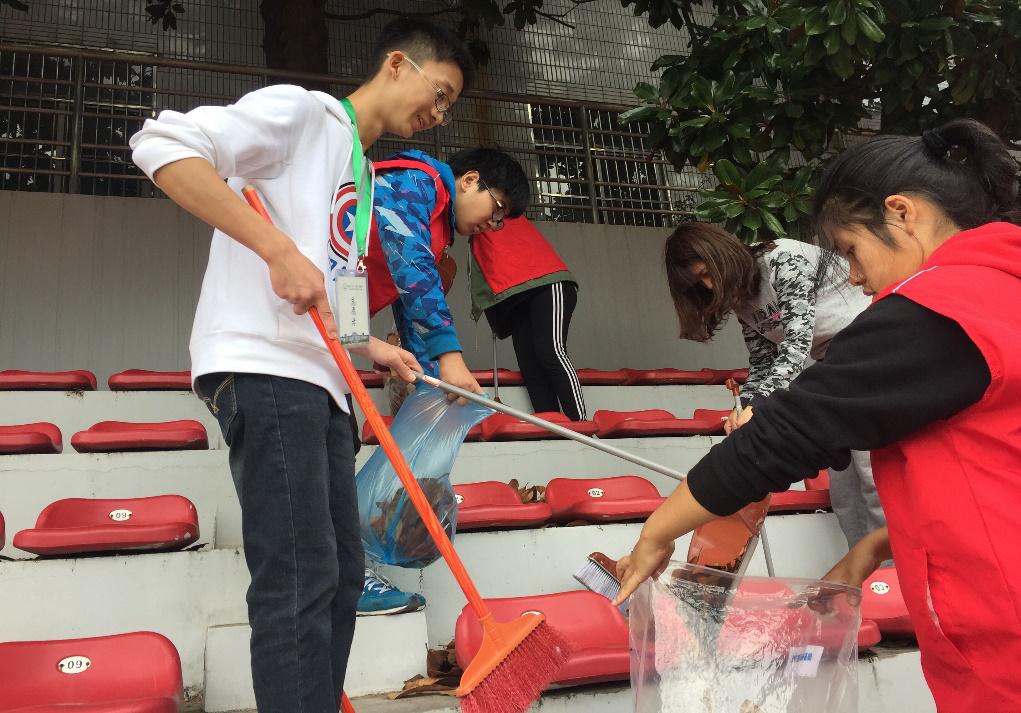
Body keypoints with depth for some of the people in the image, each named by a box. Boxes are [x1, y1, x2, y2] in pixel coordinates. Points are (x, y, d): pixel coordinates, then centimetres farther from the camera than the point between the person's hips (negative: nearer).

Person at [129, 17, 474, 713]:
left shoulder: (361, 173, 26)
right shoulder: (301, 110, 1)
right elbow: (162, 144, -13)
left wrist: (370, 347, 17)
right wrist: (278, 249, -19)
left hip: (318, 383, 9)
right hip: (264, 369, -9)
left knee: (341, 576, 8)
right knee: (300, 583, -13)